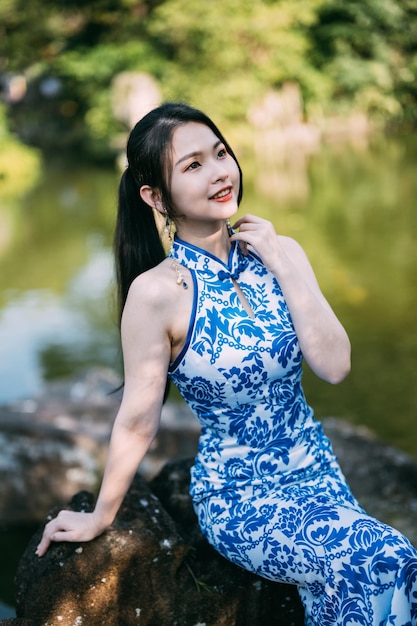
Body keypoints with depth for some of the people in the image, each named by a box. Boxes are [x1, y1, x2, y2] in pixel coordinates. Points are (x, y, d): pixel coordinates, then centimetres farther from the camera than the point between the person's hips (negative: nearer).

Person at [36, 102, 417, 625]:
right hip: (237, 498, -4)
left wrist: (285, 269, -14)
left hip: (315, 469, 4)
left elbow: (334, 366, -8)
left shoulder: (280, 253, -2)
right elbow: (137, 420, -7)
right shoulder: (157, 291, -17)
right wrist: (99, 519, 1)